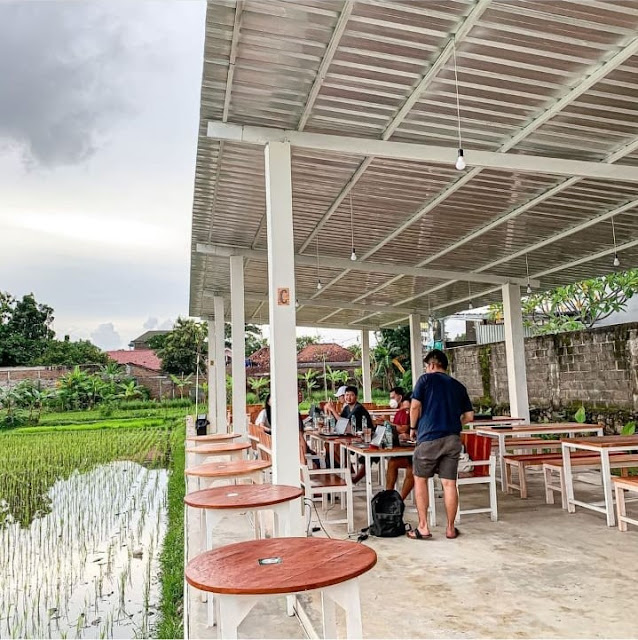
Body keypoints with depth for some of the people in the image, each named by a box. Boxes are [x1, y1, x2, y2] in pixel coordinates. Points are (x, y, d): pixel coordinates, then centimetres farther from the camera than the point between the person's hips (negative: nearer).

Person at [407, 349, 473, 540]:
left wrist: (413, 427, 7)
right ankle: (450, 528, 14)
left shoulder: (426, 379, 2)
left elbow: (415, 406, -7)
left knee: (420, 480, 9)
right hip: (453, 439, 4)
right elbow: (469, 416, 12)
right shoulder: (458, 386, 15)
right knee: (449, 483, 7)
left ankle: (423, 527, 8)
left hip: (429, 437, -4)